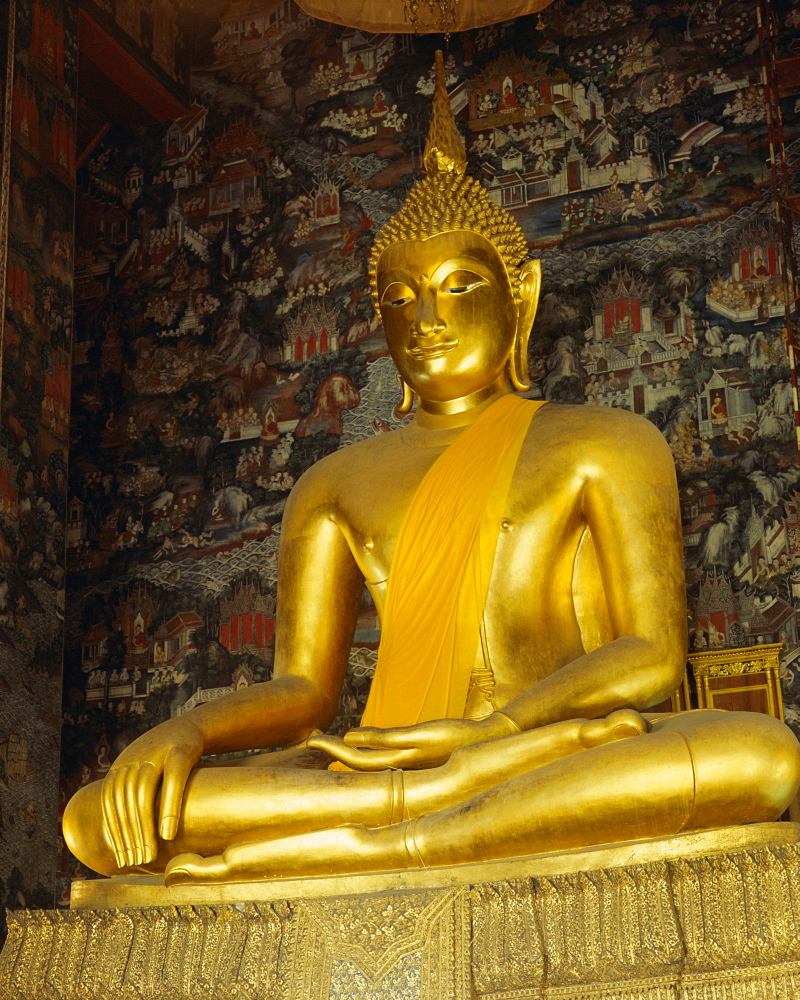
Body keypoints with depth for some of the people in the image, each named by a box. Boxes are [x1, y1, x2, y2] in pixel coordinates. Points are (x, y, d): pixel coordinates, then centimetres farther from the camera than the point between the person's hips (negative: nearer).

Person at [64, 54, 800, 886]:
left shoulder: (606, 444, 12)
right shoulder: (336, 487, 21)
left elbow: (653, 655, 0)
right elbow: (300, 691, 13)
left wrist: (484, 730, -18)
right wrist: (184, 732, -11)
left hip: (564, 802, -2)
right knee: (98, 817, -21)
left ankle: (321, 851, -34)